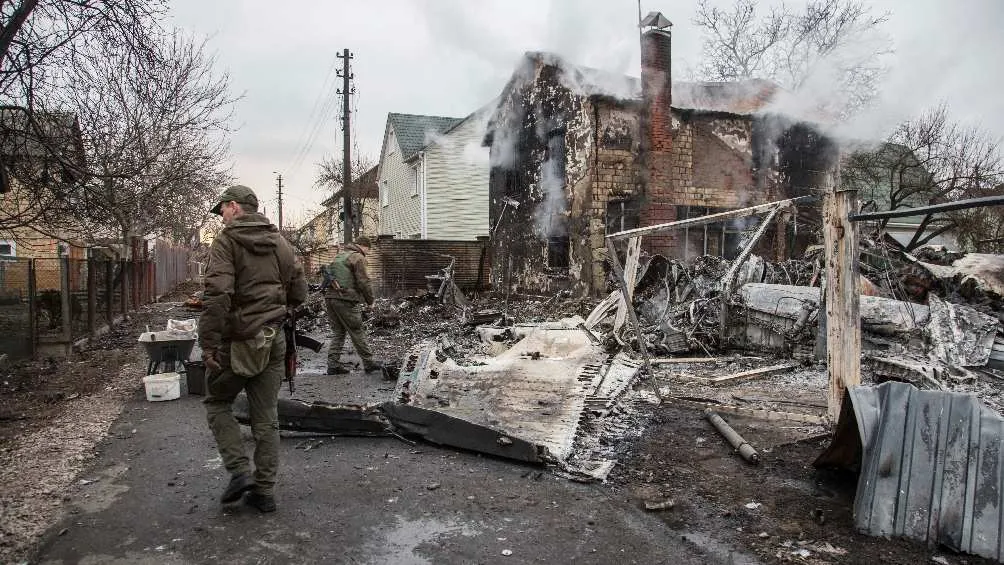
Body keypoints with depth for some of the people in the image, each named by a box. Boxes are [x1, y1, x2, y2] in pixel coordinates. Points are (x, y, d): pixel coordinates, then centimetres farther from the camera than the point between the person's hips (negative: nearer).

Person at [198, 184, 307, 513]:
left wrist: (208, 344, -18)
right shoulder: (280, 243, 10)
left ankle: (240, 471, 5)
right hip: (274, 341, 5)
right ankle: (264, 490, 16)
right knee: (266, 417, 11)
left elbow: (217, 296, -21)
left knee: (217, 402, 17)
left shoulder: (227, 241, -9)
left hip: (239, 340, -5)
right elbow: (299, 292, 12)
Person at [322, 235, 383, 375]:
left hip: (330, 297, 7)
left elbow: (329, 274, 21)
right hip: (346, 300, -7)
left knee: (337, 332, 13)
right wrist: (370, 300, 0)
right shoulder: (358, 257, -5)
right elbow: (363, 282, -10)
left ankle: (332, 364, 9)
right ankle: (368, 362, 9)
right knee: (357, 332, 1)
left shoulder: (339, 255, 21)